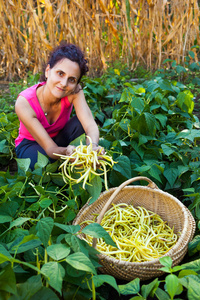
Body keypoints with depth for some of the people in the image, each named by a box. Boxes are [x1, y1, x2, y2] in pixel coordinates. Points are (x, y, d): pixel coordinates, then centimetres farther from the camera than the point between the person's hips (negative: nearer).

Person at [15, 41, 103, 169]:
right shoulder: (24, 103, -33)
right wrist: (66, 152, -60)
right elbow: (50, 148, -35)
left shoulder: (75, 92, -25)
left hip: (60, 139, 3)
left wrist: (93, 147, -62)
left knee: (79, 122, -28)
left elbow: (91, 125, -38)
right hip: (30, 145, -2)